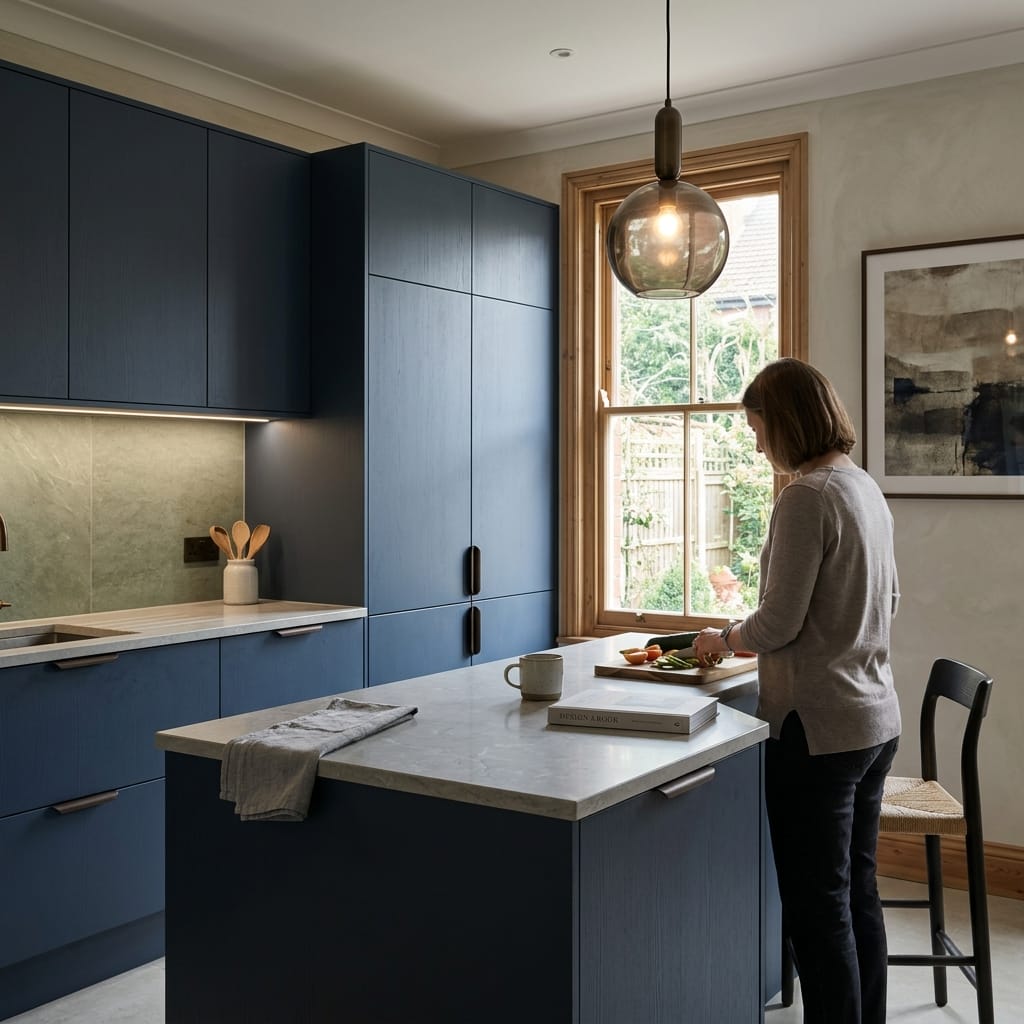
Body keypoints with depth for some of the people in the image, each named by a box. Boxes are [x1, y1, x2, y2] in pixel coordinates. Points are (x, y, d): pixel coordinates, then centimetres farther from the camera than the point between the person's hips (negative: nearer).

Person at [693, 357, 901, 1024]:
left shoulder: (807, 498, -18)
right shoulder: (867, 488, 10)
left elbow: (779, 625, -17)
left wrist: (724, 639, 1)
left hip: (819, 730, -9)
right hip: (876, 721, 9)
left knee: (817, 908, 2)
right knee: (859, 893, 19)